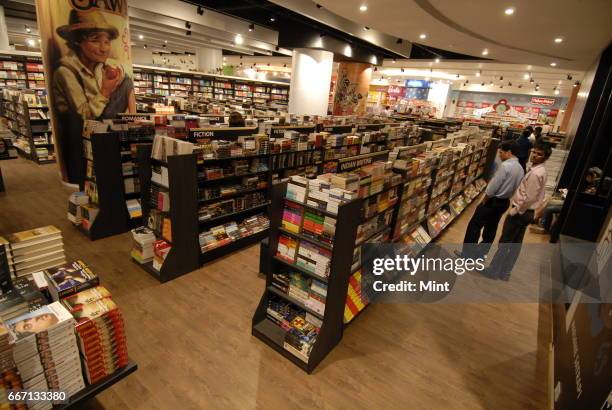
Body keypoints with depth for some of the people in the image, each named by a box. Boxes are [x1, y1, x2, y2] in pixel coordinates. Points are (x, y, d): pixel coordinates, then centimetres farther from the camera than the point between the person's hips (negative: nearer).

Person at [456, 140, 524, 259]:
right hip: (505, 202, 9)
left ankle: (467, 253, 7)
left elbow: (493, 186, -21)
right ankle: (480, 253, 28)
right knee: (491, 228, 17)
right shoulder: (520, 169, 5)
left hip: (493, 201, -8)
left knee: (474, 225, 1)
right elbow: (515, 188, 11)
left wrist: (484, 201, -10)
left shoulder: (505, 165, -21)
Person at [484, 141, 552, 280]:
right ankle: (504, 272, 23)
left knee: (504, 242, -1)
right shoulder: (540, 170, 11)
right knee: (516, 243, 14)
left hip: (521, 212, -10)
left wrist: (515, 210, -15)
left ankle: (493, 271, 8)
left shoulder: (535, 173, -21)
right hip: (527, 212, 10)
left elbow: (529, 198, -23)